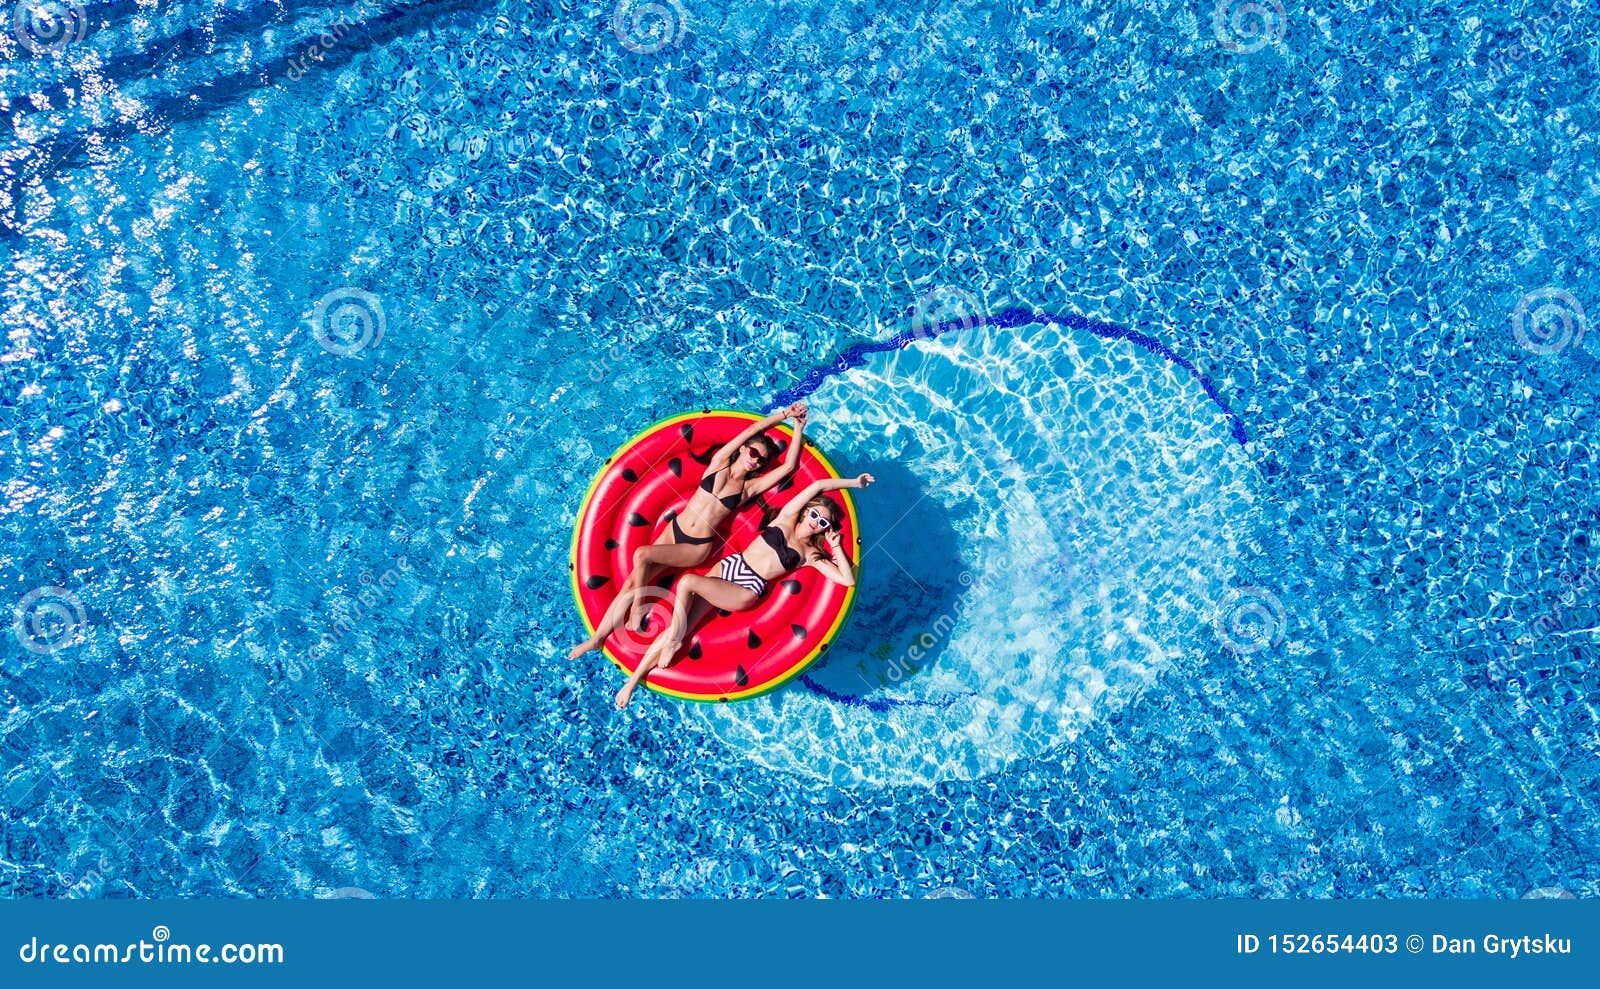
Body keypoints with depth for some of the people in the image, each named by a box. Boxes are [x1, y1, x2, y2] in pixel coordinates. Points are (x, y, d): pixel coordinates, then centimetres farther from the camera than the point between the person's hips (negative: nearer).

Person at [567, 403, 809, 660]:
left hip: (697, 548, -3)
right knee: (631, 583, -5)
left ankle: (638, 608, -6)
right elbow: (752, 429, -1)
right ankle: (598, 638, 5)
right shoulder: (719, 463, 4)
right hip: (674, 530, 3)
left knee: (641, 554, -27)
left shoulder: (749, 486, 0)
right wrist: (784, 414, 1)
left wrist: (798, 428, -4)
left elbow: (789, 466, -8)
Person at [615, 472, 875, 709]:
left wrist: (836, 547, -4)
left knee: (687, 581, -28)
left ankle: (674, 640, -10)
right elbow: (817, 486, 7)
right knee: (675, 629, -9)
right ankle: (633, 681, 0)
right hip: (729, 566, 3)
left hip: (747, 590, -2)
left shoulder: (810, 554, 5)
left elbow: (848, 579, -3)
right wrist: (853, 483, 14)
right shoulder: (786, 520, 10)